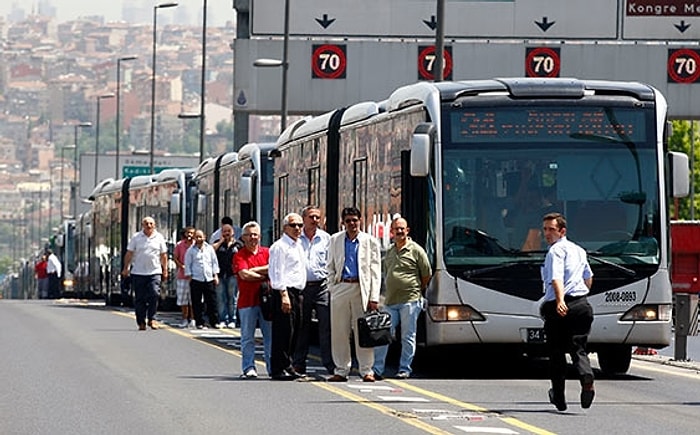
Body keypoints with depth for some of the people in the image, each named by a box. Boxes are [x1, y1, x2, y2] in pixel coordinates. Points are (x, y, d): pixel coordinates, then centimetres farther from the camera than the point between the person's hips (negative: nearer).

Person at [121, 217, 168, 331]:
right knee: (139, 299, 2)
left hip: (155, 272, 0)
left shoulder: (159, 238, 8)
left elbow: (163, 255, 13)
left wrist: (165, 270, 10)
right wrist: (126, 268, 2)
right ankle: (141, 322, 9)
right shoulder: (136, 238, 4)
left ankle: (152, 319, -3)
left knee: (154, 294, -14)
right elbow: (129, 254, 6)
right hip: (138, 273, 0)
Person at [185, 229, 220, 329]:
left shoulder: (210, 248, 9)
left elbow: (215, 262, 13)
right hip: (196, 280, -2)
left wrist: (215, 275, 7)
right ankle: (200, 323, 5)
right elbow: (187, 264, 5)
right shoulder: (191, 250, 3)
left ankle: (214, 322, 9)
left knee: (212, 302, 2)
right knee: (197, 303, 0)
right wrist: (189, 276, -2)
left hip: (209, 279, 2)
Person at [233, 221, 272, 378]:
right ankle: (249, 368, 2)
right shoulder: (239, 255, 3)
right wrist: (264, 276, -4)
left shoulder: (267, 252, 12)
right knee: (247, 337, -1)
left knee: (270, 335, 3)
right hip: (247, 301, -2)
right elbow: (244, 274, -10)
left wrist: (254, 270, -8)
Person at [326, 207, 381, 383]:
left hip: (361, 289, -2)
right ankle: (341, 371, 9)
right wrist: (332, 288, 4)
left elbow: (375, 271, 3)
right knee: (339, 332, 2)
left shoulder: (370, 241, 5)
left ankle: (366, 371, 1)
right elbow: (331, 268, 17)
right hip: (341, 287, 2)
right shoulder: (335, 240, 12)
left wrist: (374, 297, -4)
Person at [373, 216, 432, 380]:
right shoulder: (389, 252, 16)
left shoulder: (416, 250, -2)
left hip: (409, 301, -5)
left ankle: (404, 370, 5)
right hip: (390, 301, 5)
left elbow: (427, 274, 3)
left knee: (408, 337, -1)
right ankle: (377, 369, 4)